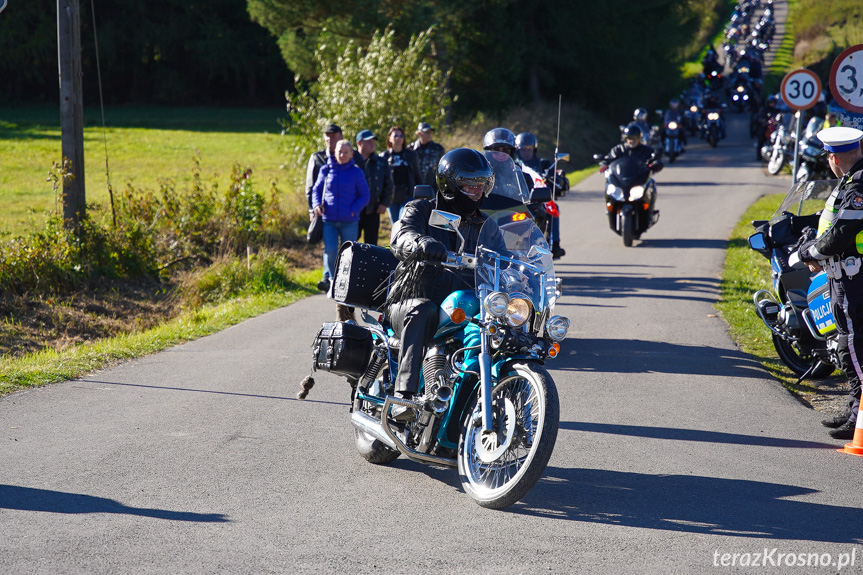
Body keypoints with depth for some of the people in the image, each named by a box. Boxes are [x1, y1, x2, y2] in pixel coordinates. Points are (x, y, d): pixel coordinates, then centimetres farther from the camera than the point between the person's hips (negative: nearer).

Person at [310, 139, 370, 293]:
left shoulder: (356, 172, 1)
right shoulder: (326, 170, 5)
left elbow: (364, 196, 5)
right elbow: (316, 189, 15)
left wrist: (354, 210, -10)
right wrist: (317, 204, -4)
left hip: (350, 221, 0)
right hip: (329, 219, 0)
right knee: (330, 251, -12)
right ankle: (329, 279, 2)